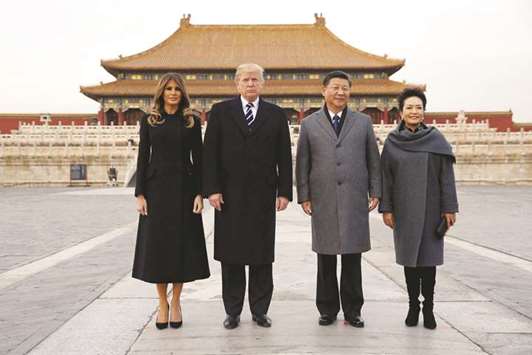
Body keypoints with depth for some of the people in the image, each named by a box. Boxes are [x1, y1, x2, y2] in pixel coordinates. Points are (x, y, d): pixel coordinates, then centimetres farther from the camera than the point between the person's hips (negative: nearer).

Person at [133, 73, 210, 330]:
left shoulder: (192, 122, 5)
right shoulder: (149, 121, 6)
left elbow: (197, 159, 3)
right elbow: (142, 158, 3)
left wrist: (199, 193, -6)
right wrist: (140, 194, -4)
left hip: (184, 188, 0)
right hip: (156, 188, 0)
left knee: (182, 244, 3)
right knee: (157, 244, 2)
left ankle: (176, 302, 17)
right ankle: (162, 303, 15)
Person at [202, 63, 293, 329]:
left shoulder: (276, 115, 8)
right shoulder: (220, 111, 5)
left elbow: (284, 157, 5)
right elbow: (210, 153, 0)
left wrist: (284, 192, -1)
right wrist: (212, 189, -8)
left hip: (263, 195, 1)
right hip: (229, 195, 0)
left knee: (262, 256, 6)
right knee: (230, 256, 6)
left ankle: (260, 310, 19)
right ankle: (233, 311, 17)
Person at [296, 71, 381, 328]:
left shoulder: (363, 122, 11)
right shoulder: (309, 124, 8)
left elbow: (373, 159, 10)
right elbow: (302, 163, 6)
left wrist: (375, 192, 4)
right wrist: (304, 196, 0)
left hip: (355, 200, 1)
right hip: (323, 201, 0)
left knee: (353, 258, 5)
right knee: (326, 258, 6)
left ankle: (352, 310, 17)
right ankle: (327, 309, 18)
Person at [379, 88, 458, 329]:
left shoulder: (436, 139, -1)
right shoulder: (392, 142, 2)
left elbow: (447, 176, -1)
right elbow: (386, 177, 3)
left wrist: (449, 208, -5)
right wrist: (386, 208, -2)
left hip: (430, 209, -1)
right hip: (404, 210, 1)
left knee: (428, 257, 3)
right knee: (409, 257, 7)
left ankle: (428, 307, 14)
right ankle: (413, 305, 18)